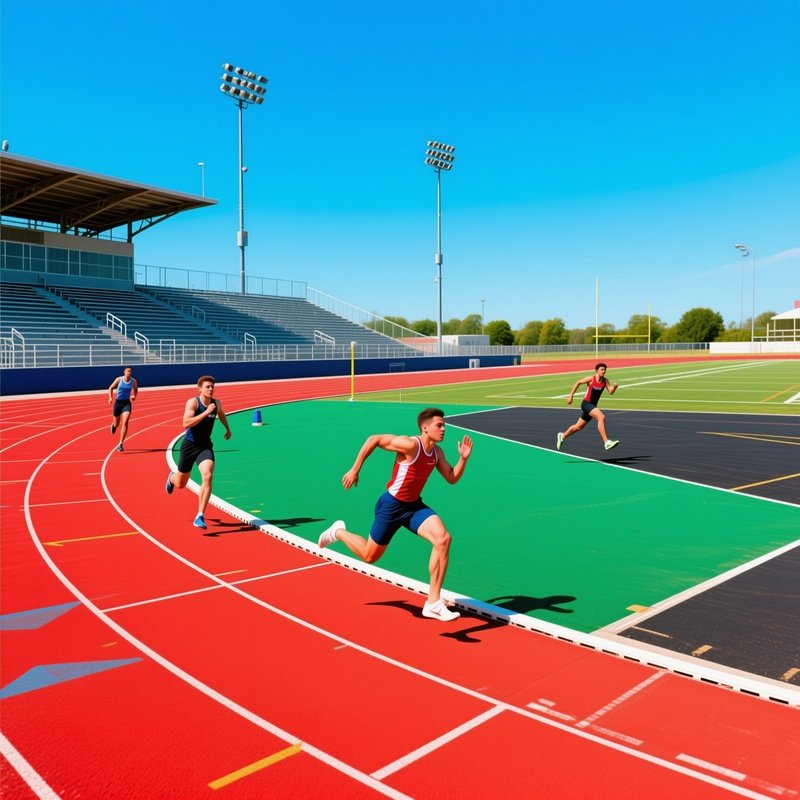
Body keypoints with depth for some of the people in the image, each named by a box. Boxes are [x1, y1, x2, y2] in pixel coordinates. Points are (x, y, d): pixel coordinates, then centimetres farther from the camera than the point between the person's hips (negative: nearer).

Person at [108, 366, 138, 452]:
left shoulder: (133, 381, -3)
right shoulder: (119, 379, -7)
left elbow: (135, 389, 16)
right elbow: (111, 388, 4)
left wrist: (134, 396, -3)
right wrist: (110, 398, -11)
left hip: (127, 403, 0)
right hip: (118, 402, 0)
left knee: (125, 422, -19)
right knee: (117, 424, 13)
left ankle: (120, 444, -17)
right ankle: (113, 425, 55)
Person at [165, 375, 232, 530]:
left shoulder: (216, 403, -1)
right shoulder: (193, 402, -18)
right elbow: (186, 423, -33)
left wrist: (227, 429, 33)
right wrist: (206, 412, -35)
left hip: (205, 446, 3)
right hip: (189, 445, -3)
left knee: (208, 477, -23)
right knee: (180, 484, 14)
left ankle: (200, 517, -19)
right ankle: (171, 477, 55)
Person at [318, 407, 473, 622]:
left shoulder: (437, 452, 0)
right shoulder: (410, 445, -24)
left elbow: (452, 478, 9)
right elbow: (373, 439, -19)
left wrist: (463, 458, -8)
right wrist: (355, 469, -17)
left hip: (414, 506, 6)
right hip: (391, 506, -6)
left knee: (443, 538, -18)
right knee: (369, 556, 8)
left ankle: (433, 603, -11)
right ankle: (338, 532, 39)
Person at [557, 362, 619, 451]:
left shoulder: (605, 380, 0)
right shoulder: (591, 378, -12)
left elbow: (610, 391, -9)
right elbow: (578, 382, -2)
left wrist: (615, 387, -31)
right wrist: (571, 396, -3)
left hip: (593, 406, 7)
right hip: (586, 403, -7)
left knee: (579, 426, 18)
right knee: (601, 417, -29)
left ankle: (562, 436, 41)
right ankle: (606, 442, -31)